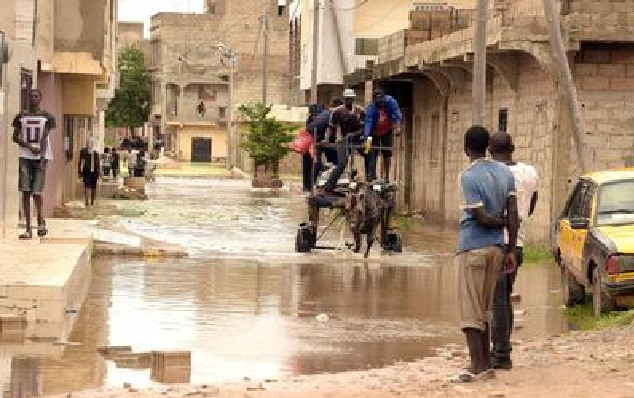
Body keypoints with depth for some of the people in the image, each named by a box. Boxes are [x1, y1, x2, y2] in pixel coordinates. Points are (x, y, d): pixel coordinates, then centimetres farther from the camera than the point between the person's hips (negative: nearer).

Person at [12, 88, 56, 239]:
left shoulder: (46, 117, 1)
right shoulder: (21, 116, 8)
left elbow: (44, 138, -7)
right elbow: (15, 137, 7)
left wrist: (42, 158, -16)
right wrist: (30, 147, -9)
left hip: (41, 156, -2)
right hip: (25, 157, 2)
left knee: (36, 191, -6)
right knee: (25, 191, -2)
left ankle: (41, 220, 21)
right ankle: (28, 229, 0)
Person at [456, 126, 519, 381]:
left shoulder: (469, 176, -15)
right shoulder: (505, 173, 5)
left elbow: (481, 217, -18)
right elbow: (513, 214, 3)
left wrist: (500, 222, 2)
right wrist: (511, 250, 6)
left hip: (472, 249, -7)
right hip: (496, 248, 7)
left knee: (470, 311, -2)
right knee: (484, 309, 16)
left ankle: (478, 366, -4)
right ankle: (486, 363, 19)